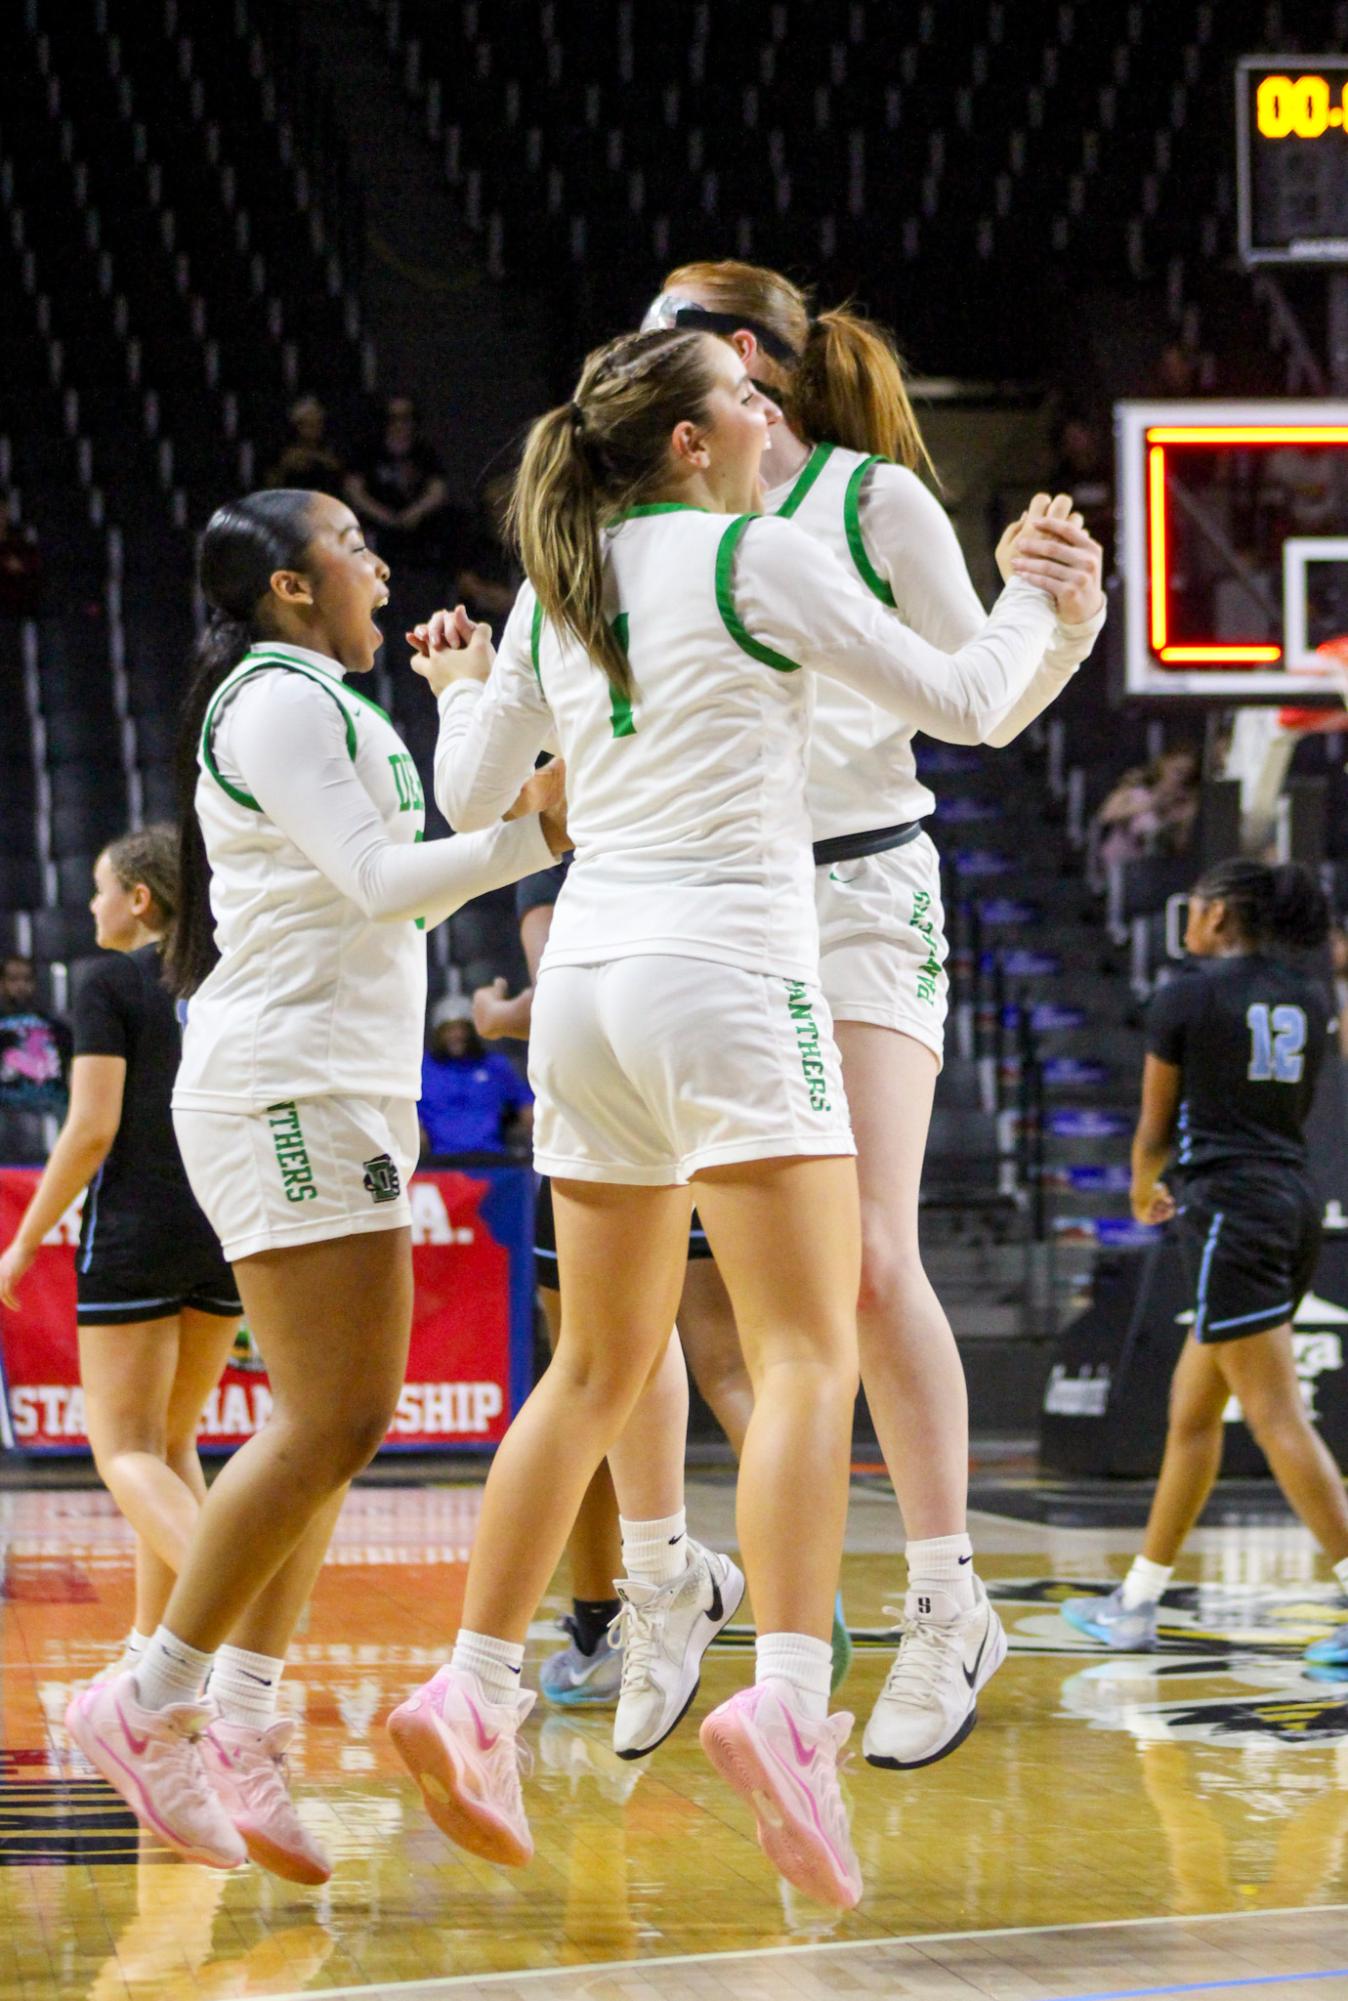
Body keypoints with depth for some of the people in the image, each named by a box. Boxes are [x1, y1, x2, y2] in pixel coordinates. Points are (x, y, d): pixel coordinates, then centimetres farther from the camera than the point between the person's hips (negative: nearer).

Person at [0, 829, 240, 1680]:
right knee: (172, 1442, 17)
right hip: (228, 1232, 6)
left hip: (135, 1231, -6)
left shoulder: (111, 984, -7)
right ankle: (153, 1640, 16)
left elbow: (92, 1130, -12)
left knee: (127, 1450, -3)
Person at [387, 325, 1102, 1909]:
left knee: (603, 1369, 15)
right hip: (726, 968, -6)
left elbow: (471, 800, 20)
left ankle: (472, 1692, 11)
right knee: (807, 1355, -11)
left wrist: (462, 690, 40)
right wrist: (1035, 593, 16)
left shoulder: (556, 587, 11)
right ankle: (785, 1704, -28)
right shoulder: (753, 555, -5)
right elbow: (963, 704, -2)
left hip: (587, 978, 7)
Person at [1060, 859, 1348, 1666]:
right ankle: (1138, 1604, 22)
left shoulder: (1185, 999, -6)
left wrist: (1142, 1190, 22)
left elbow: (1156, 1129, 1)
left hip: (1230, 1210, -8)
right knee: (1192, 1409, 16)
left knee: (1279, 1418, -12)